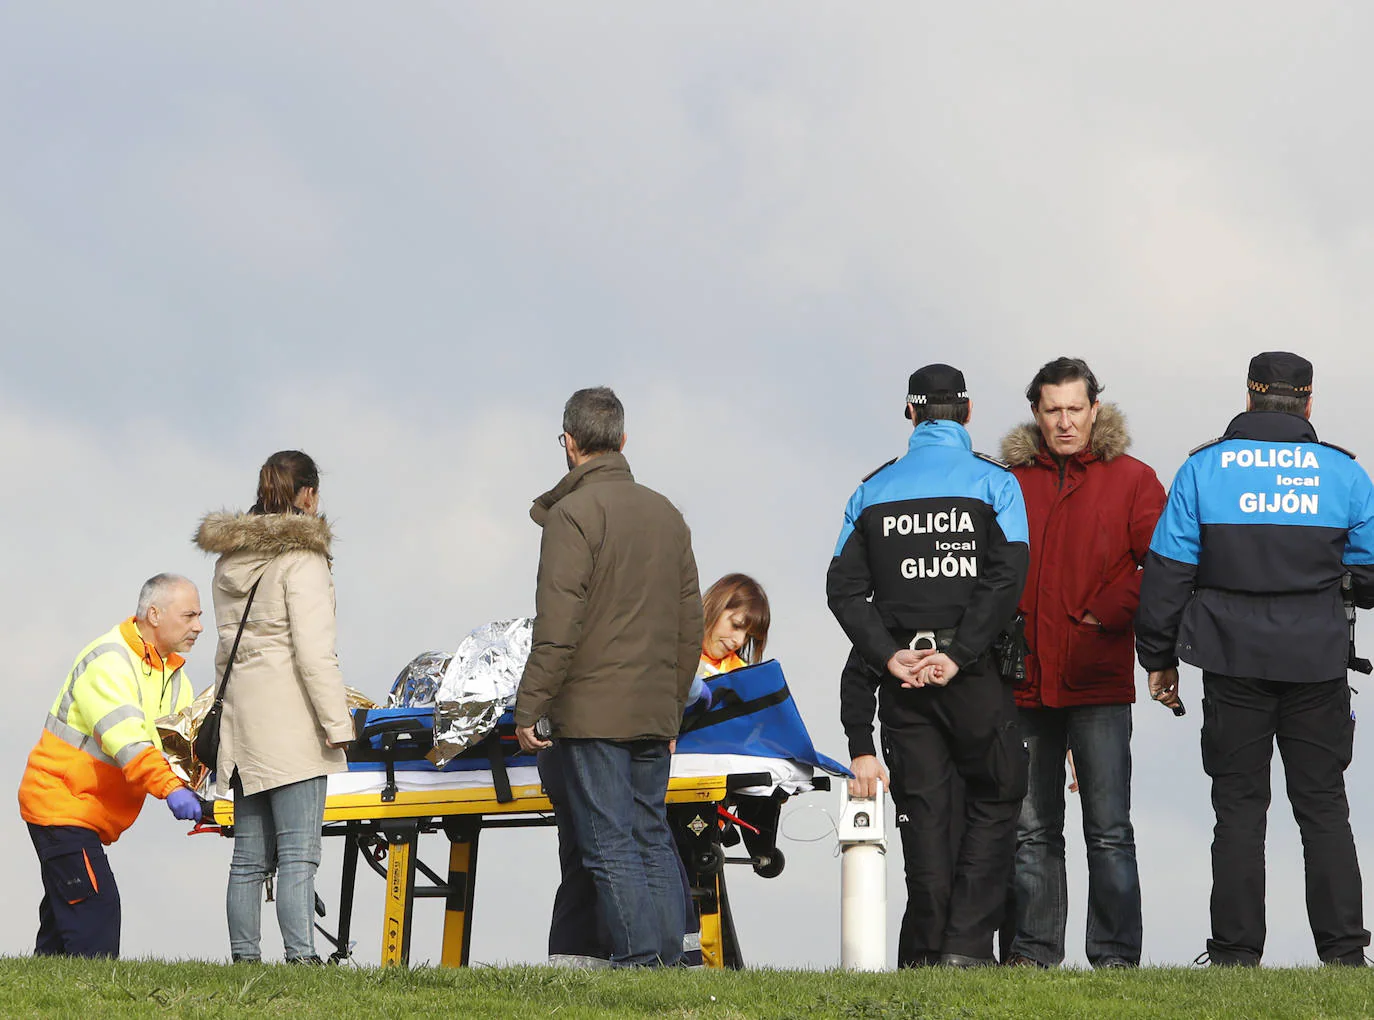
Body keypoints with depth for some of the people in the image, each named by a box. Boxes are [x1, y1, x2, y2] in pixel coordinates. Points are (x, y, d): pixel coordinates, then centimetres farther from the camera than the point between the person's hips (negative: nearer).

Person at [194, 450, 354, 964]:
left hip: (243, 716, 8)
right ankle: (300, 956, -16)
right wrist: (336, 722, -13)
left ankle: (243, 958, 10)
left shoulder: (229, 559, 15)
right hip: (291, 719, -8)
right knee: (298, 853, -10)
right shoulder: (301, 556, -9)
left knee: (249, 856, 10)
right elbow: (314, 650, -14)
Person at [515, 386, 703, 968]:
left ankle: (638, 957, -9)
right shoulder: (667, 515, 14)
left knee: (610, 844, -5)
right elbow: (690, 625, 17)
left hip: (591, 712, -7)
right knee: (654, 839, 10)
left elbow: (557, 627, -16)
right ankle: (669, 960, 7)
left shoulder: (573, 514, -9)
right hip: (654, 713, 7)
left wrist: (529, 708, -12)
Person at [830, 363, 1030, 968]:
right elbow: (1006, 578, -13)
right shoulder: (993, 483, 0)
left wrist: (888, 656, -7)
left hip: (900, 673, 3)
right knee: (994, 801, 9)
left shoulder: (873, 491, 10)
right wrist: (959, 655, -15)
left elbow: (843, 588, 1)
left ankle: (924, 951, 4)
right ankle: (966, 942, -3)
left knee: (923, 811, 7)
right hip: (975, 674, -3)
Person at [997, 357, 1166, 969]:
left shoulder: (1130, 480, 4)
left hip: (1099, 681, -3)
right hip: (1025, 682, 3)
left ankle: (1116, 957, -2)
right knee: (1032, 829, 7)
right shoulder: (1012, 480, 10)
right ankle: (1032, 952, 13)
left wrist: (1107, 614, -9)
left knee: (1108, 829, -4)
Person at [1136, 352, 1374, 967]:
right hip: (1317, 664, 1)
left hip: (1234, 663, 0)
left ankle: (1235, 955, 3)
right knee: (1323, 806, 7)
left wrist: (1159, 659, 8)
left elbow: (1166, 575, -1)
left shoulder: (1203, 470, -1)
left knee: (1239, 807, 5)